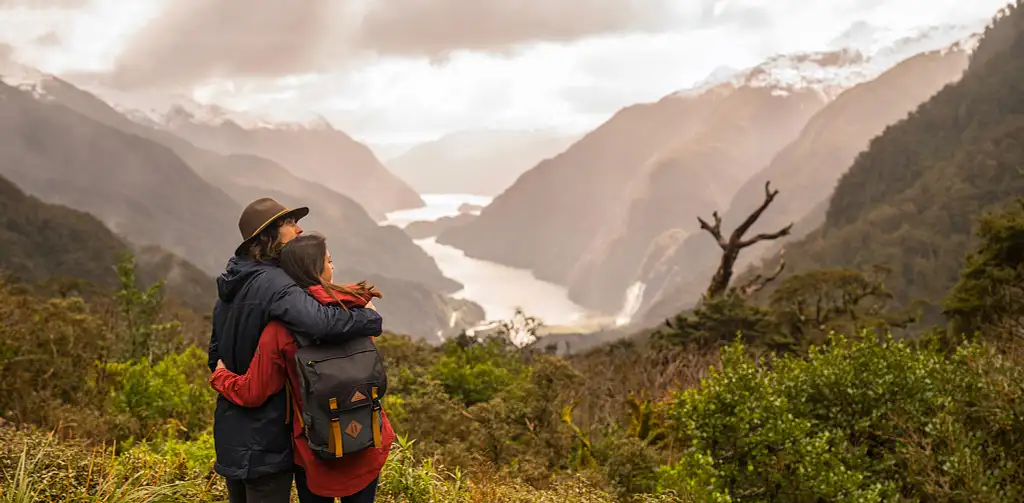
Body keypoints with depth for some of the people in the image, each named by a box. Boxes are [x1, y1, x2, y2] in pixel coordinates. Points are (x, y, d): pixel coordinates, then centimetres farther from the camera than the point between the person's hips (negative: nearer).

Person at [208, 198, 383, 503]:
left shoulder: (233, 286, 10)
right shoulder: (273, 283, -20)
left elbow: (216, 355, 18)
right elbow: (319, 322, -38)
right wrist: (371, 319, -22)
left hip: (231, 433, 9)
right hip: (265, 435, -9)